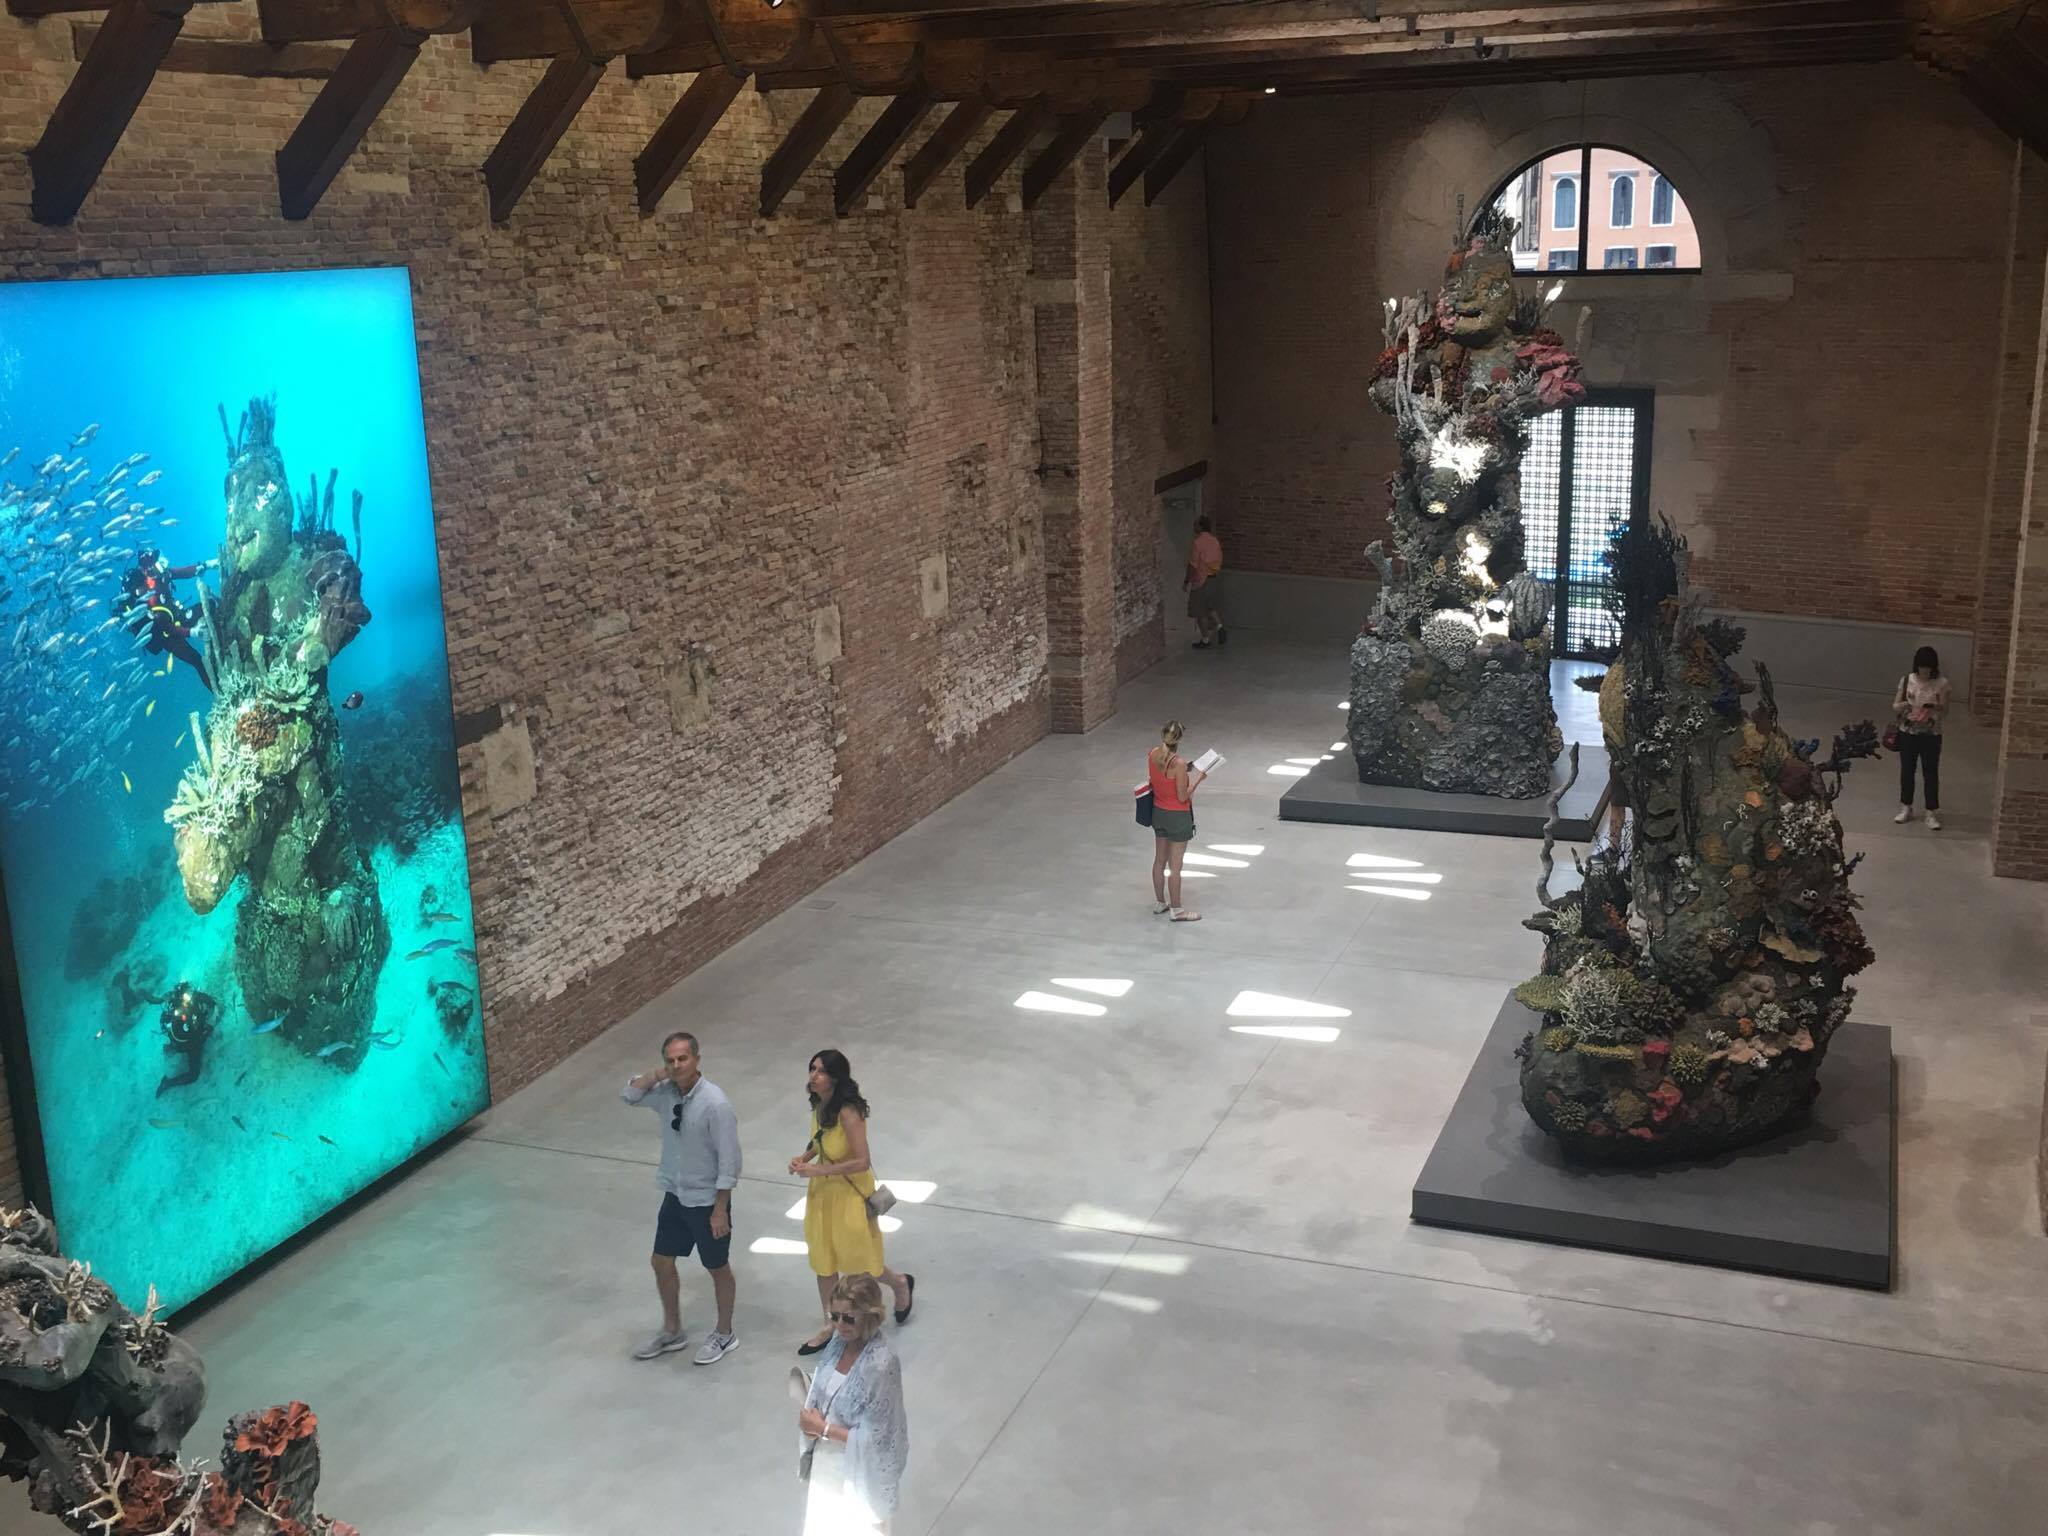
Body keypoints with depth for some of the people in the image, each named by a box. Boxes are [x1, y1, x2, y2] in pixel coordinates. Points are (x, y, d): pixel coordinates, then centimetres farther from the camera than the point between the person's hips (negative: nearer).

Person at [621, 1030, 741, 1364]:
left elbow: (729, 1161, -22)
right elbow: (628, 1095, 7)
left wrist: (720, 1210, -19)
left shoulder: (715, 1104, -26)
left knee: (717, 1269, 13)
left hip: (706, 1201, -7)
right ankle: (672, 1332, 37)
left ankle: (724, 1335, 33)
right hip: (675, 1196, 7)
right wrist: (657, 1075, -10)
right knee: (662, 1263, 17)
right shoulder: (667, 1092, -6)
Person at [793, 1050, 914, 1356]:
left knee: (856, 1260, 11)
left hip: (849, 1192, -7)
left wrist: (818, 1169, -26)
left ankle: (901, 1284, 40)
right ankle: (830, 1326, 32)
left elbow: (862, 1162, -28)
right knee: (823, 1260, 16)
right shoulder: (819, 1104, -5)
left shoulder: (848, 1112, -29)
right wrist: (804, 1156, -4)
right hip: (822, 1191, 7)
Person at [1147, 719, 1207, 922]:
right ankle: (1176, 910, 15)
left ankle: (1159, 903, 32)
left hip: (1158, 812, 7)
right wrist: (1197, 779, -9)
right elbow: (1182, 797, -21)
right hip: (1177, 816, -7)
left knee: (1159, 860, 19)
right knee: (1175, 865, 4)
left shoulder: (1152, 755, -7)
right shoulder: (1179, 763, -26)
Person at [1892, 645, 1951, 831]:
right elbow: (1894, 707, 1)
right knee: (1907, 771, 11)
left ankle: (1932, 813, 4)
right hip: (1908, 733, 2)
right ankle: (1906, 808, 25)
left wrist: (1936, 707, -25)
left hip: (1931, 735, -2)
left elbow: (1945, 710, -4)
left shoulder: (1941, 683, -6)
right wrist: (1903, 705, -21)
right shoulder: (1907, 680, -2)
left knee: (1931, 773, -1)